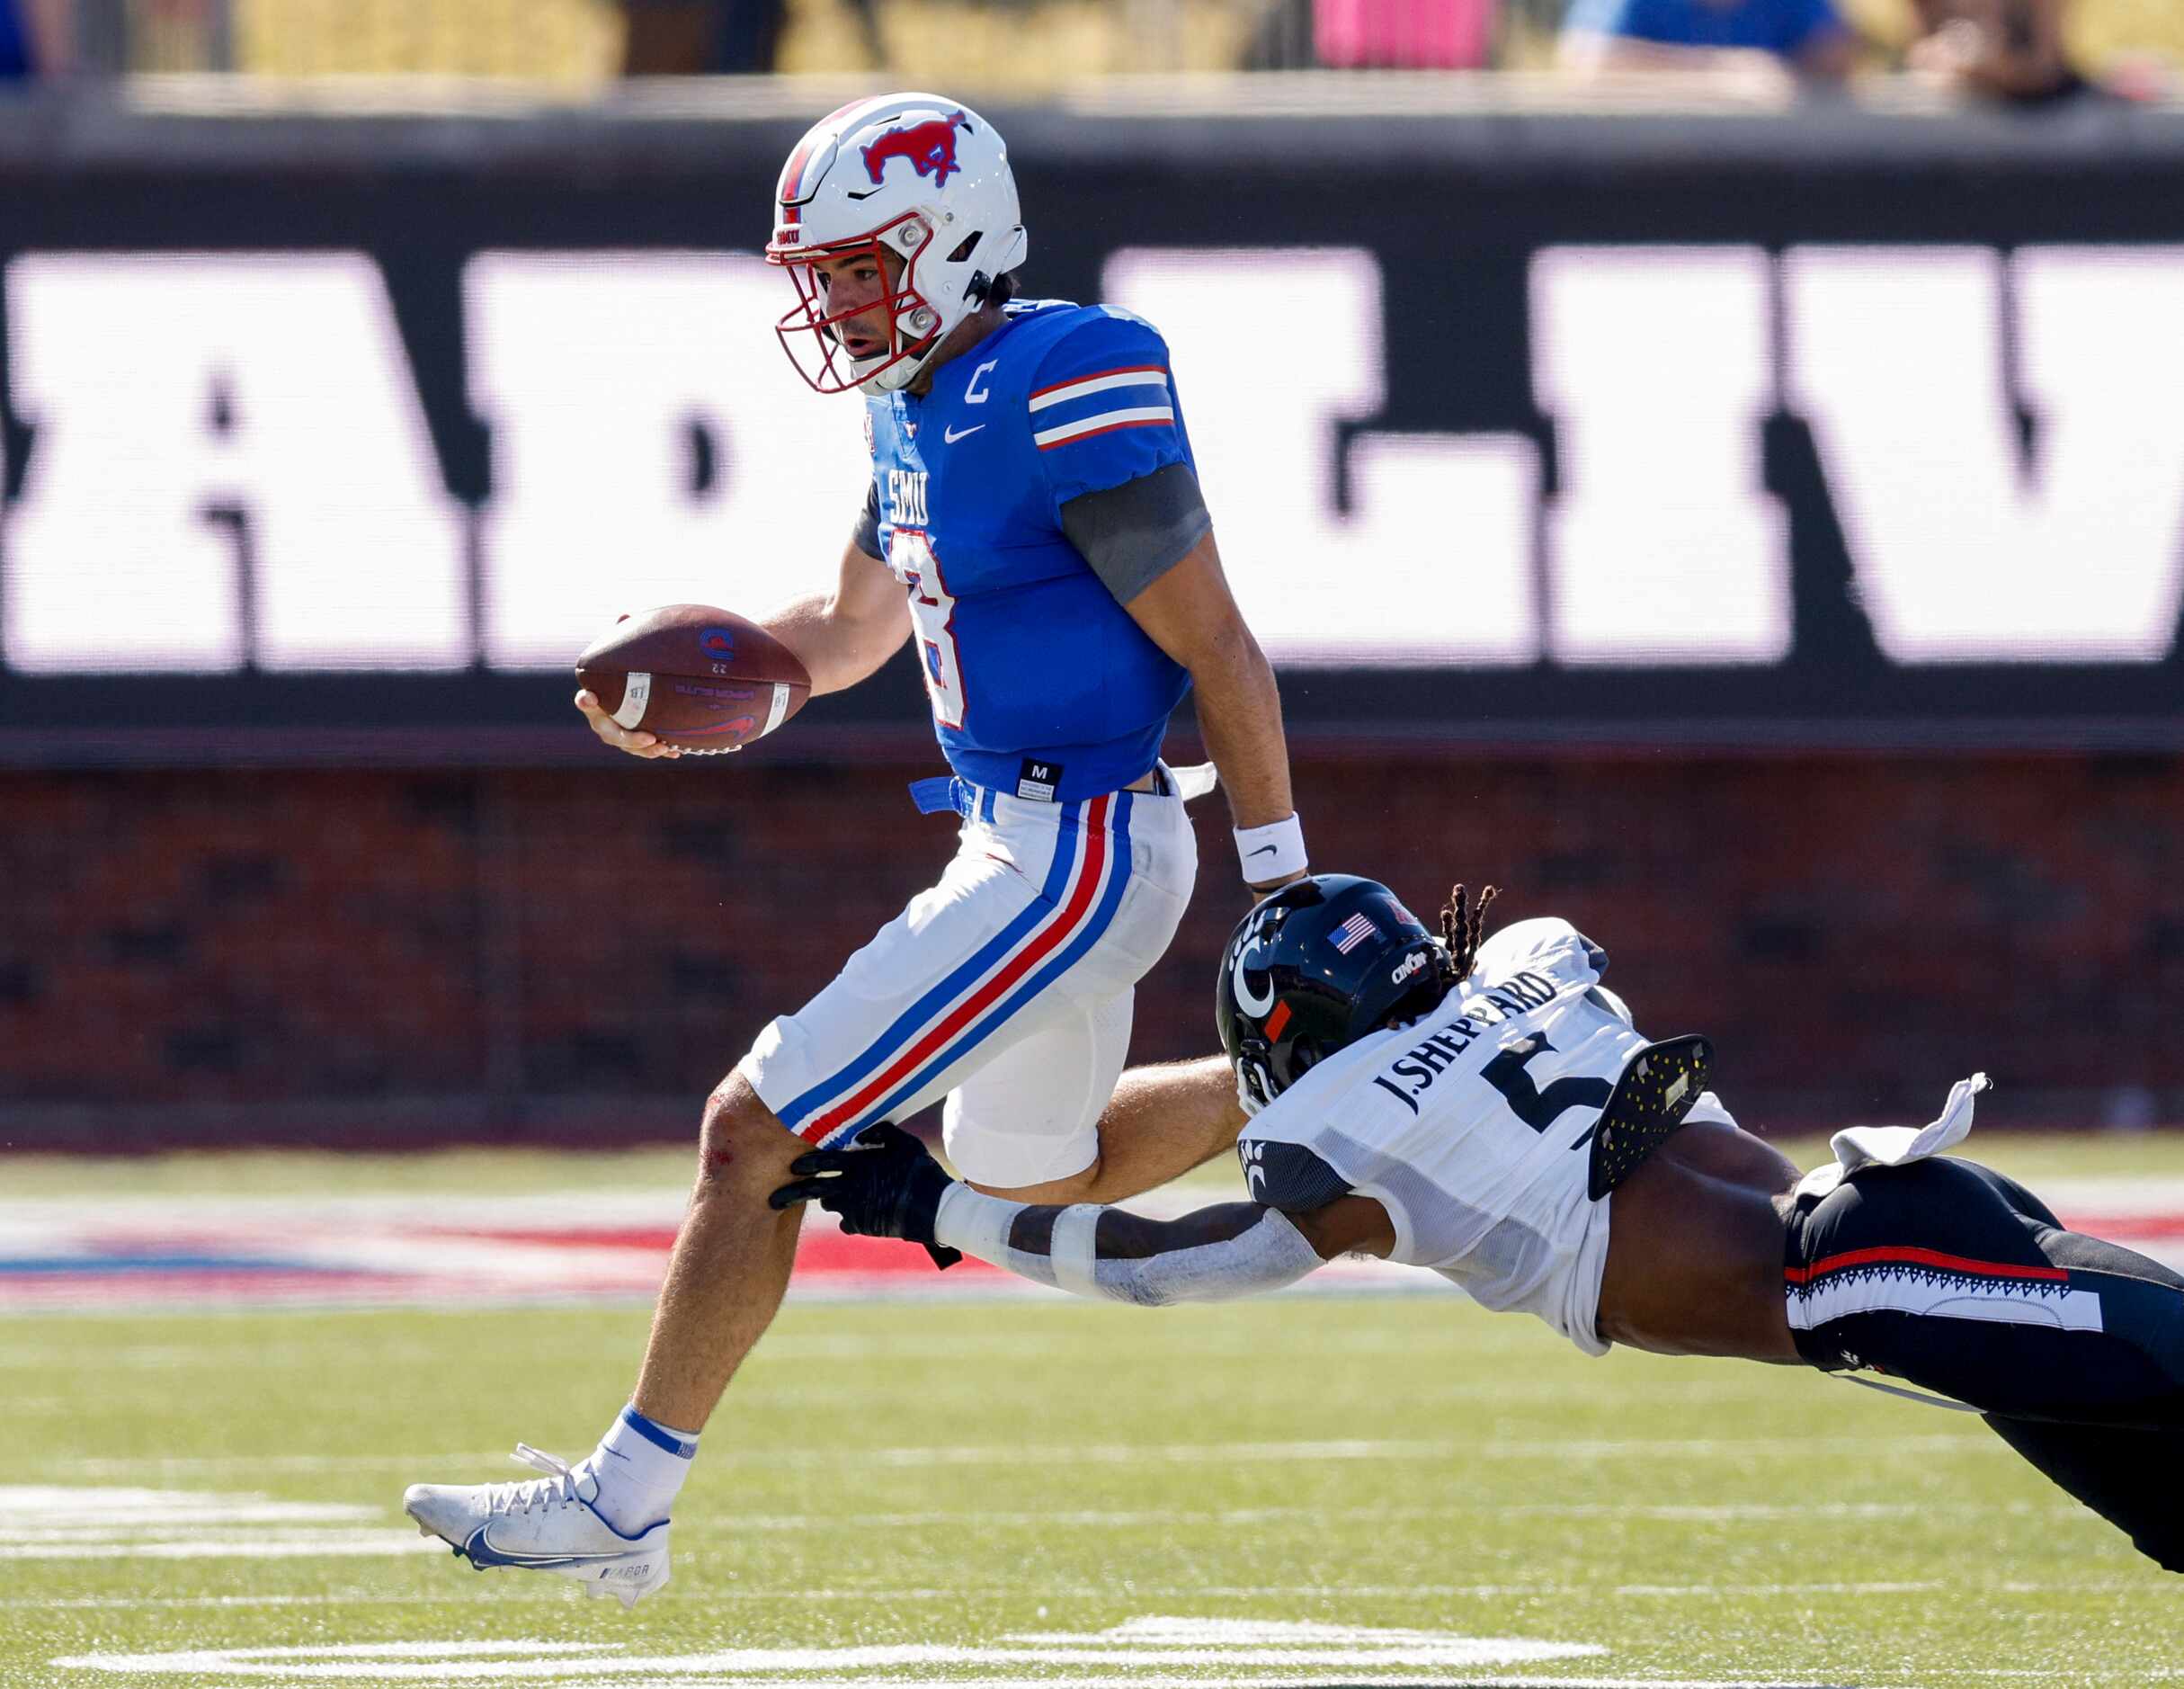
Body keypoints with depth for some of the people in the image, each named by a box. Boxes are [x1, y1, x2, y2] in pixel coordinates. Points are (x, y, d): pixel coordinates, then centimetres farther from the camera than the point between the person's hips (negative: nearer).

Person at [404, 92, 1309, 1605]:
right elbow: (855, 630, 23)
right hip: (1022, 839, 10)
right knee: (1031, 1171, 29)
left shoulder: (1067, 393, -20)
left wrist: (1281, 885, -13)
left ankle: (624, 1504, -3)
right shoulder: (925, 402, 9)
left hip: (1073, 856, -10)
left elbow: (1218, 651, -17)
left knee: (754, 1136, -8)